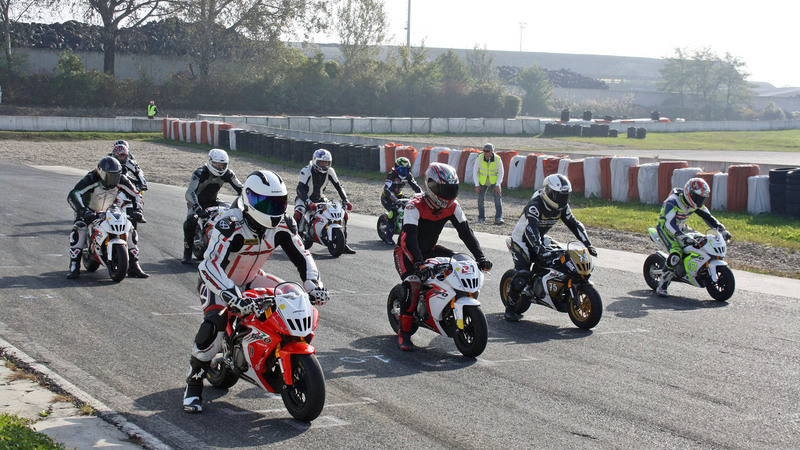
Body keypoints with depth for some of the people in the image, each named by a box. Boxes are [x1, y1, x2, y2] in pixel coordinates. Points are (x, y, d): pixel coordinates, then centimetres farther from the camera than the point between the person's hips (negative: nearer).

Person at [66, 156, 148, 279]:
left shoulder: (121, 181, -17)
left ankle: (133, 267, 1)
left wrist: (137, 211, -23)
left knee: (130, 230, -8)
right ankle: (74, 267, -26)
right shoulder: (91, 180, -31)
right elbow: (72, 195, -41)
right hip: (89, 212, -4)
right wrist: (83, 211, -55)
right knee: (79, 231, -31)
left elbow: (135, 195, -4)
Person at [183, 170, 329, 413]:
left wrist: (314, 284, -20)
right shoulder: (231, 224, -32)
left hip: (252, 279, 6)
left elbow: (302, 255, -3)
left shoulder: (282, 225, -13)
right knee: (213, 325, -30)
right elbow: (210, 265, -41)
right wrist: (232, 296, -53)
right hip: (221, 282, -6)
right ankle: (194, 382, -9)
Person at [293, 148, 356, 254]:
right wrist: (309, 203, -47)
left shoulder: (329, 171, -6)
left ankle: (343, 244, 1)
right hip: (304, 198, -5)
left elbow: (338, 186, -7)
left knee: (343, 214, -5)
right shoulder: (306, 171, -22)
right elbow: (300, 189, -32)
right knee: (299, 213, -38)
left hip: (320, 199, 5)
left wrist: (345, 201, -22)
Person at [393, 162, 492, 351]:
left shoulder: (452, 207, -7)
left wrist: (480, 257, -21)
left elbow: (466, 232, -7)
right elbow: (409, 238, -36)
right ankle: (404, 333, -20)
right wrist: (419, 264, -51)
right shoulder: (414, 207, -26)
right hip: (407, 252, -6)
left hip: (431, 250, 6)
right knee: (414, 284, -30)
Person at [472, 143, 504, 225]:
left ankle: (498, 218, -21)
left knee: (498, 197, -18)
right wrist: (477, 185, -11)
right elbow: (475, 171, -7)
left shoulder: (498, 159, -19)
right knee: (480, 198, -8)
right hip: (482, 181, 1)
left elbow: (501, 173, -8)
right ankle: (481, 216, 15)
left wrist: (497, 185, -18)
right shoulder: (480, 158, -18)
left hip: (494, 181, -1)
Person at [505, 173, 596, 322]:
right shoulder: (535, 205, -29)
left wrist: (588, 244, -12)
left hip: (541, 238, 7)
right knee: (523, 273, -23)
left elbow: (574, 224, -1)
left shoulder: (562, 207, -5)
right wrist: (539, 249, -56)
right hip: (521, 239, -7)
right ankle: (510, 307, -7)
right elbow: (531, 228, -42)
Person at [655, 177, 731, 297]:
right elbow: (670, 223, -40)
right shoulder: (673, 202, -30)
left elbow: (708, 217, 3)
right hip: (665, 228, -8)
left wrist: (722, 230, -11)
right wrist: (684, 237, -53)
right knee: (676, 254, -30)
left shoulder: (696, 204, -4)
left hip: (681, 228, 8)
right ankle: (661, 286, -23)